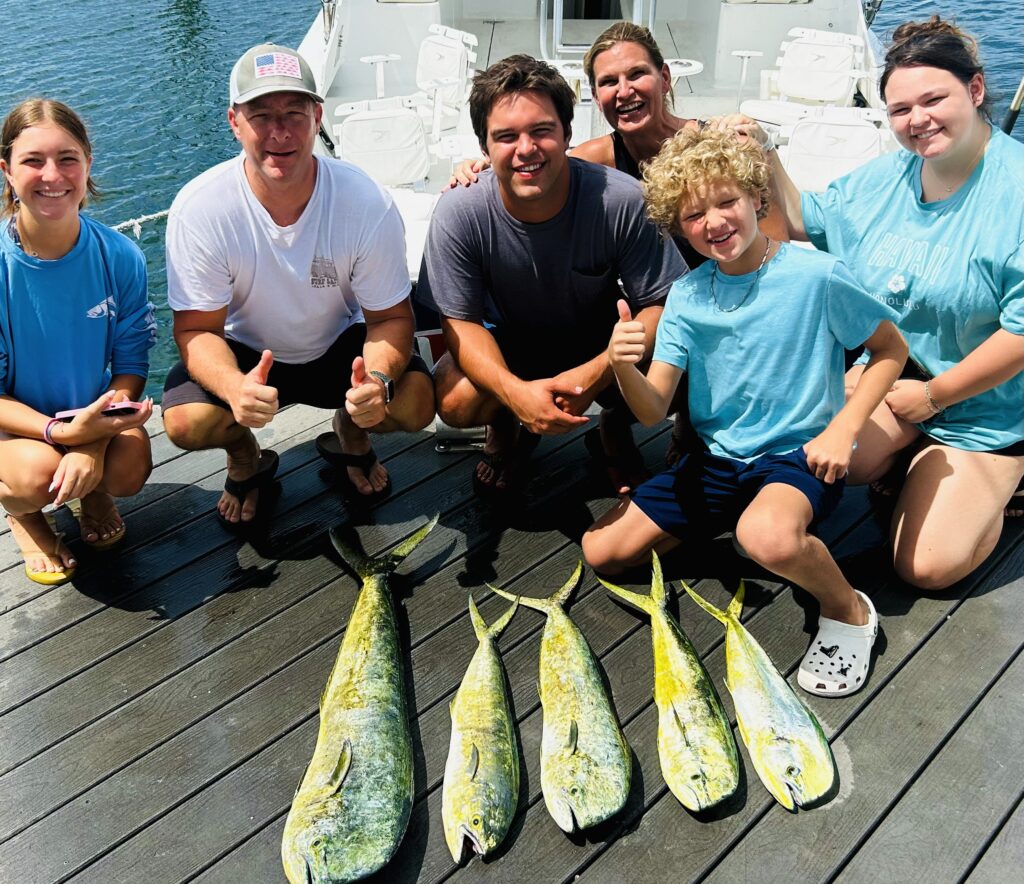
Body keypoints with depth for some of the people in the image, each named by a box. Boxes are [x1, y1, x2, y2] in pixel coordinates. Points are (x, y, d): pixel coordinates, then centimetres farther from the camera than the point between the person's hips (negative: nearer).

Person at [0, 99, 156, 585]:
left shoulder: (120, 256, -16)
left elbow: (130, 363, -10)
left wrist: (93, 443, -25)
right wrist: (59, 431, -33)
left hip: (94, 414, 2)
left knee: (130, 469, -27)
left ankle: (92, 490, 14)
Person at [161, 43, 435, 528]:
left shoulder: (366, 203, -22)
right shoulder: (198, 209, -24)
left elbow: (390, 316, -14)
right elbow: (197, 328, -18)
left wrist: (378, 379, -38)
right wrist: (235, 387, -42)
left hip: (338, 345, 1)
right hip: (244, 352, 0)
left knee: (416, 403, -24)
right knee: (186, 422, -27)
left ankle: (349, 437, 13)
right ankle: (246, 459, 12)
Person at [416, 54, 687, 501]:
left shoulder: (620, 200, -25)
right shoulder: (459, 213, -23)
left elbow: (662, 304, -19)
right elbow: (460, 320, -17)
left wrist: (595, 373, -37)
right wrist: (514, 391, -37)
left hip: (600, 345, 0)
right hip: (505, 347, 0)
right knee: (456, 401, -29)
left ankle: (616, 426, 13)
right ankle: (506, 428, 11)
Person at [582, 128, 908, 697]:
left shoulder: (816, 275, -12)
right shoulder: (686, 297, 0)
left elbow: (891, 349, 0)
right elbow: (653, 411, -6)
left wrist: (843, 429, -13)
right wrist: (623, 366, -28)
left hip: (800, 456, -5)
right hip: (716, 459, 6)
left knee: (768, 536, -40)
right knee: (601, 550, 3)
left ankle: (849, 611, -6)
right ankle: (732, 523, 20)